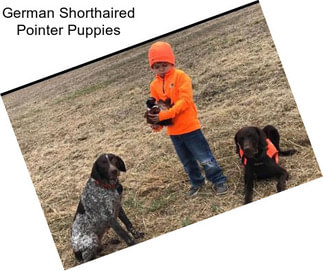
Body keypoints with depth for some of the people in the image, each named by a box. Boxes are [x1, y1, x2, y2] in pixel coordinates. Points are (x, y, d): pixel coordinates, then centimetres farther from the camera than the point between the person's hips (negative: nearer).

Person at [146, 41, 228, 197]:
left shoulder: (180, 76, -11)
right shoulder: (154, 85, 4)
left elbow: (185, 101, -20)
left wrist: (165, 115, -27)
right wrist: (157, 123, -12)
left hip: (189, 126, -5)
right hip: (173, 131, 5)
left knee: (204, 157, 1)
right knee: (187, 161, 20)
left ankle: (218, 181, 17)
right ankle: (196, 182, 38)